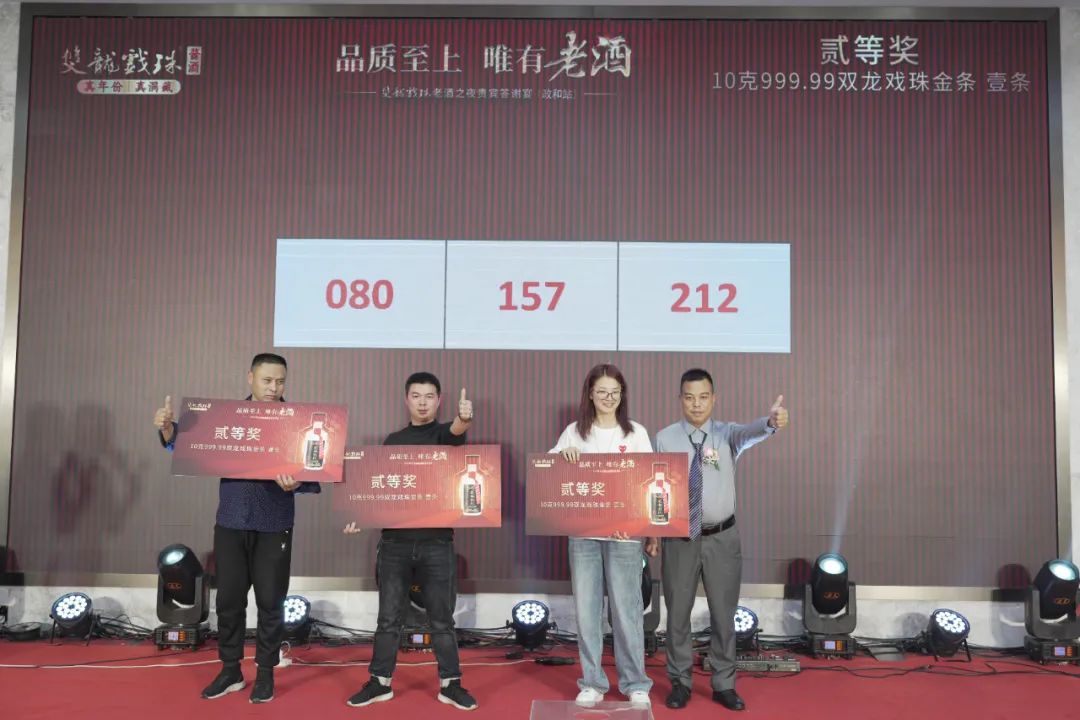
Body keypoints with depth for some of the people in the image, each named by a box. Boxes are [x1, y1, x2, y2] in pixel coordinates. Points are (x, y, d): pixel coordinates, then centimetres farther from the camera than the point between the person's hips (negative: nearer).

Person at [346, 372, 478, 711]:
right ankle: (380, 682, 21)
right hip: (395, 541, 2)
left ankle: (450, 684, 17)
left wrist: (464, 418, -48)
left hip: (437, 541, -2)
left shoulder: (444, 433, 1)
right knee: (389, 617, 8)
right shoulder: (394, 440, 10)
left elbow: (457, 430, -25)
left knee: (441, 618, 6)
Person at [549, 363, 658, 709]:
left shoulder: (636, 433, 4)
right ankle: (592, 682, 18)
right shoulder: (574, 432, 6)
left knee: (626, 610, 2)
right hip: (582, 533, 2)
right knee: (586, 610, 5)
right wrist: (563, 454, -15)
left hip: (625, 534, -1)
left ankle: (635, 684, 15)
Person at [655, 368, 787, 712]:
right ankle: (680, 682, 25)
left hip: (722, 538, 0)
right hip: (679, 538, 0)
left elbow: (748, 433, -28)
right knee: (678, 613, 9)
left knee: (724, 613, 9)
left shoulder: (727, 434, -4)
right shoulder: (664, 438, -2)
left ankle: (724, 684, 24)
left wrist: (771, 422, -50)